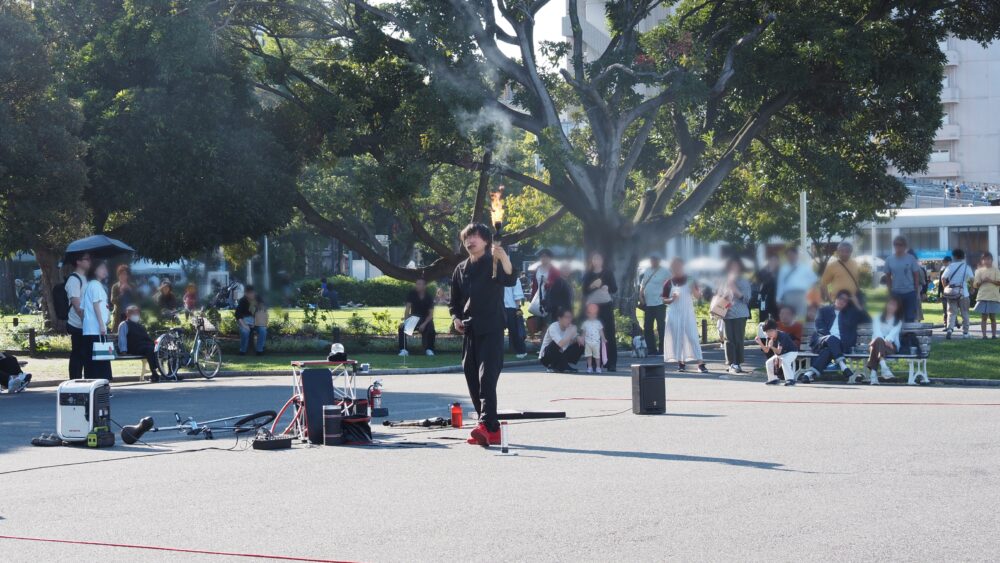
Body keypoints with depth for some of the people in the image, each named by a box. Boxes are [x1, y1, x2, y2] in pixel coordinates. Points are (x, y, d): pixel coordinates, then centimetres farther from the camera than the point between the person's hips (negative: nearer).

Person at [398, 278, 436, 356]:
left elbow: (431, 314, -13)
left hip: (426, 319, -1)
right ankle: (404, 350, -20)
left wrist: (424, 324, -29)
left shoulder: (429, 297, -12)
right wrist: (405, 321, -31)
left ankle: (429, 349, -10)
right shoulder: (412, 294, -10)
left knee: (431, 330, -31)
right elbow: (407, 308, -17)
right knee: (402, 327, -25)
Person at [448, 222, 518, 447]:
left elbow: (510, 280, -23)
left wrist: (504, 258, -41)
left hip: (491, 330, -7)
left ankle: (487, 426, -26)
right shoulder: (461, 269, 15)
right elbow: (454, 301, 24)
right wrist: (456, 318, 4)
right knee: (473, 381, 6)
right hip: (469, 331, 7)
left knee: (487, 378, -18)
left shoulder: (494, 264, -2)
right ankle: (491, 429, 13)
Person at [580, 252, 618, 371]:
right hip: (592, 306, 1)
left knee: (609, 334, -5)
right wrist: (592, 286, -16)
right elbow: (584, 290, 2)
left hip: (606, 305, -1)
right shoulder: (588, 275, 9)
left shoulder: (607, 273, 7)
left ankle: (611, 362, -3)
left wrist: (607, 287, -16)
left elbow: (615, 288, 3)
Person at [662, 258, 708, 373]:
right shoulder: (669, 284, 3)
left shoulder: (690, 281, 3)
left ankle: (700, 363, -12)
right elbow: (664, 299, 8)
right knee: (677, 338, 2)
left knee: (693, 337, -7)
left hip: (688, 313, -1)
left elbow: (698, 296, 2)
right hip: (674, 314, 1)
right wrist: (672, 299, -13)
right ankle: (680, 362, 11)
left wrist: (694, 289, -18)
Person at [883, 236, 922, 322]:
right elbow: (888, 277, 9)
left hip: (910, 292, -2)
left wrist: (917, 292, -1)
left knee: (910, 318, 0)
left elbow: (916, 276, 1)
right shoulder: (889, 260, 2)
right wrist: (889, 292, 4)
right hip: (895, 293, 2)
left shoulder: (911, 259, -3)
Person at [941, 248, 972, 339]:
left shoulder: (951, 266, 0)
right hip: (963, 293, -1)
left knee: (952, 312, 2)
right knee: (965, 313, 12)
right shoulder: (966, 267, -2)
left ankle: (949, 329, -20)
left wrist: (946, 287, 5)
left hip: (951, 293, 1)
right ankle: (965, 332, 16)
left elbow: (943, 278, -7)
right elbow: (972, 278, -8)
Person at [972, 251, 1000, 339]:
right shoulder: (979, 271, 9)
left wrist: (990, 280, -16)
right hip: (982, 297, 1)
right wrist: (982, 281, -10)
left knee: (992, 317, 3)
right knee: (983, 317, -2)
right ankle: (984, 335, -1)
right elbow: (975, 285, 7)